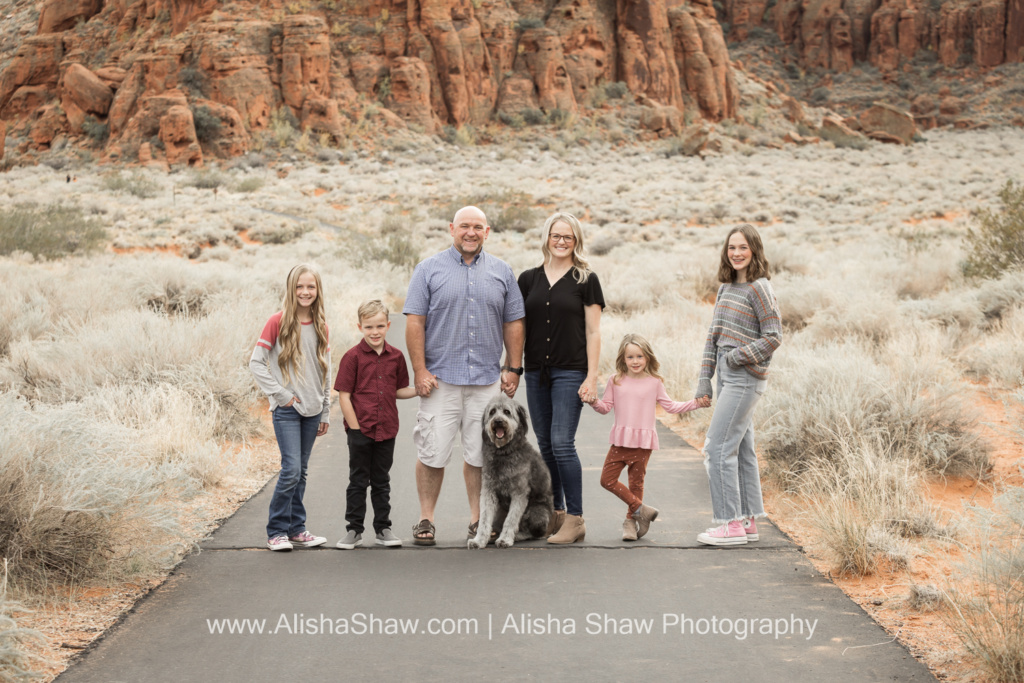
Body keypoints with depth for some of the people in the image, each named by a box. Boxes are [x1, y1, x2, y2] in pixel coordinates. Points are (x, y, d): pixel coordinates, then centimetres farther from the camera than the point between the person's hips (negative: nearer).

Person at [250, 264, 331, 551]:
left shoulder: (321, 327, 8)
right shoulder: (278, 321, -6)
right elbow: (256, 362, -6)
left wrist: (325, 412, 13)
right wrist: (280, 394, -11)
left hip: (312, 410, 5)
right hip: (286, 409, -5)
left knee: (300, 472, 10)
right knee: (291, 469, -12)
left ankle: (296, 529, 18)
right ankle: (276, 531, 0)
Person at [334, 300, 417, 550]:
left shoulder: (396, 357, 4)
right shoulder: (352, 356, -8)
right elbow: (344, 395, -8)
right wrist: (355, 427, -11)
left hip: (386, 430, 3)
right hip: (360, 430, -3)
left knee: (381, 481, 14)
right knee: (358, 481, 6)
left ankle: (383, 528, 22)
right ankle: (354, 530, 15)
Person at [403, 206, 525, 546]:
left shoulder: (501, 272, 11)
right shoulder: (429, 269, 4)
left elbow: (513, 323, 13)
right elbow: (415, 322, -1)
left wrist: (514, 368, 6)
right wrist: (420, 371, -8)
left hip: (487, 378, 2)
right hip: (440, 377, -2)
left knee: (481, 454, 5)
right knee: (432, 453, -2)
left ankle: (478, 520, 15)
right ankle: (425, 520, 10)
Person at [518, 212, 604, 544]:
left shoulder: (585, 280, 0)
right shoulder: (529, 279, 10)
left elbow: (593, 332, -2)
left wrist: (591, 377, -9)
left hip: (570, 372, -5)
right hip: (536, 371, 5)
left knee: (562, 443, -11)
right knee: (545, 445, 9)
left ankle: (575, 520, -4)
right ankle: (555, 514, 19)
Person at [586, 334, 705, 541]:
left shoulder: (654, 382, 3)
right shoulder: (616, 382, 5)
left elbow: (670, 406, 9)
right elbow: (606, 407, 5)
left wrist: (695, 403, -1)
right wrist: (594, 402, -15)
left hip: (643, 442, -2)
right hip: (621, 439, 2)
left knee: (636, 482, 4)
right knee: (607, 479, -5)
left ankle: (631, 521, 19)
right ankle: (641, 509, 4)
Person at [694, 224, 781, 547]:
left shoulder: (759, 288, -10)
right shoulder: (726, 288, 15)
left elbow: (774, 336, -12)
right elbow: (713, 336, 15)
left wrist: (738, 357, -14)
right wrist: (704, 379, 10)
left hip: (745, 377, -9)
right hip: (728, 376, 9)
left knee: (718, 447, -10)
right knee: (741, 448, 11)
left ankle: (731, 524, -5)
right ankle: (748, 521, 17)